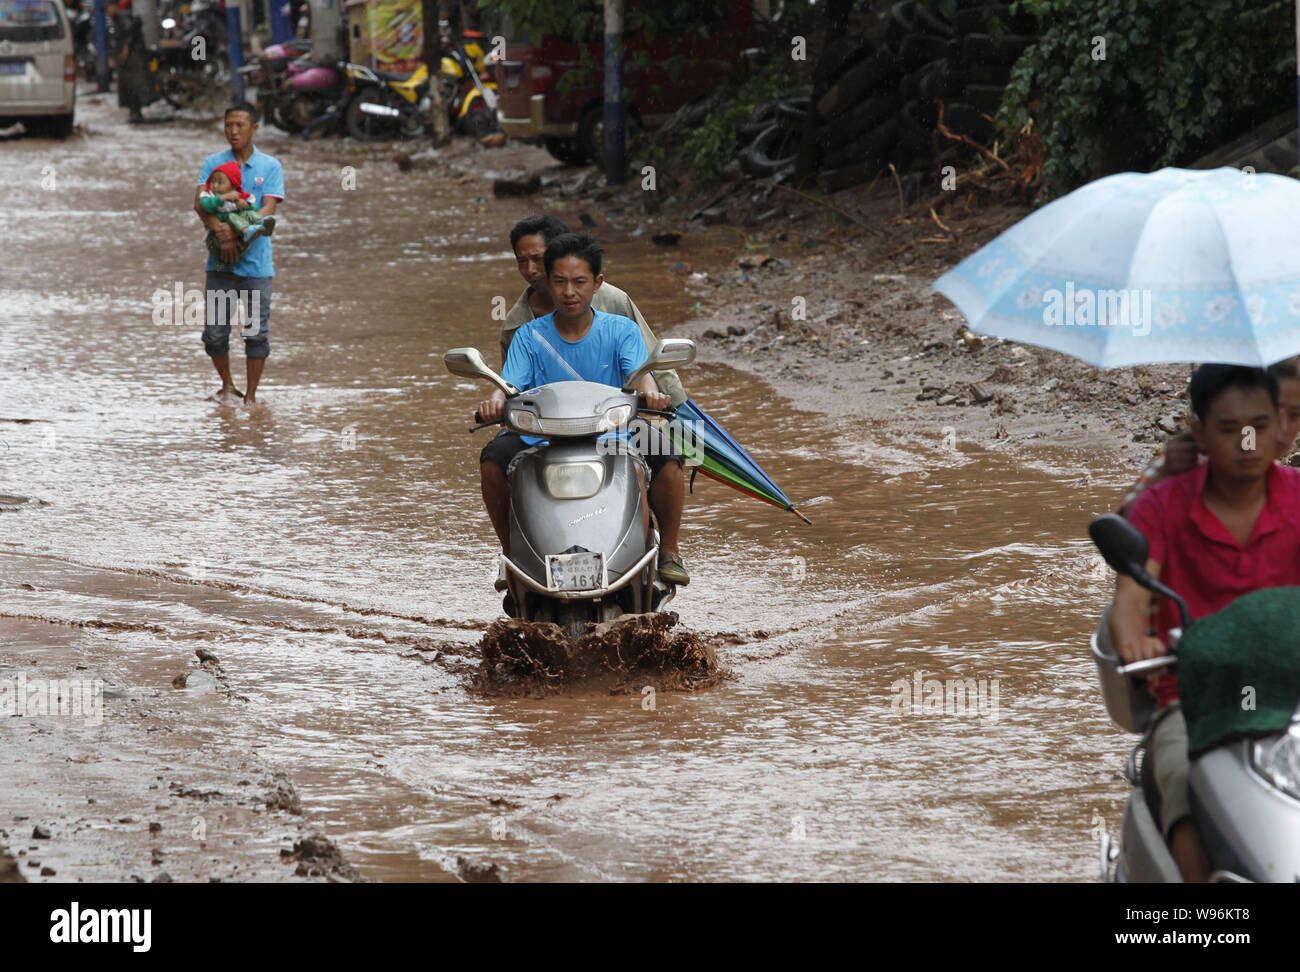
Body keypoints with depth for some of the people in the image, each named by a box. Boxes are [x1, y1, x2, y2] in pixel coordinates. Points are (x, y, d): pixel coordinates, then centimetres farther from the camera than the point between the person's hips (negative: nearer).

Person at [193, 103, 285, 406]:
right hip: (220, 263, 1)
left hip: (256, 262, -1)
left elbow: (268, 209, -7)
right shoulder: (212, 163, 7)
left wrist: (237, 236, -21)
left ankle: (251, 395, 9)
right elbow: (200, 203, -6)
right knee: (214, 330, 1)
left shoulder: (270, 167, 5)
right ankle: (227, 386, 22)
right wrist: (220, 231, -25)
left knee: (257, 331, -1)